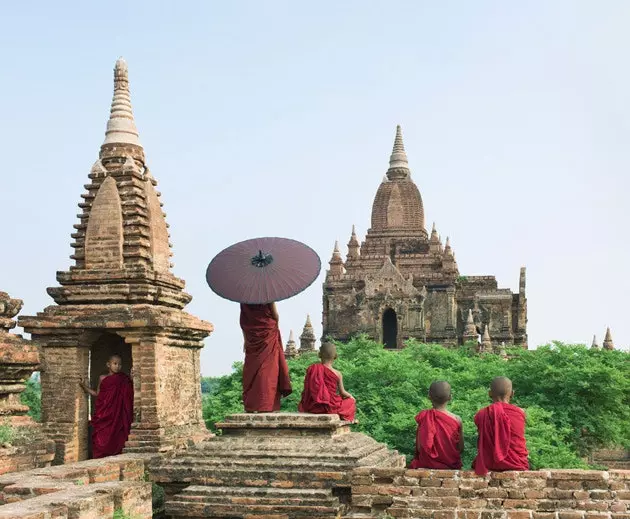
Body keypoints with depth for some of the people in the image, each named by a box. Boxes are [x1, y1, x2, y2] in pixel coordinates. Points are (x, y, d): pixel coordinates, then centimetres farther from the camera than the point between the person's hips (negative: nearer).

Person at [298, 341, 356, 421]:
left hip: (311, 408, 3)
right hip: (330, 408, -3)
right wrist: (350, 396, 24)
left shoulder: (311, 369, -4)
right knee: (351, 401, 24)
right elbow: (342, 393, 1)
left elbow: (306, 389, 0)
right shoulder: (337, 374, -10)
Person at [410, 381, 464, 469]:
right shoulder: (456, 420, -13)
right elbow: (461, 449, -4)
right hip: (451, 466, 1)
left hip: (427, 465, -1)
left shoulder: (423, 417, -15)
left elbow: (420, 448, -12)